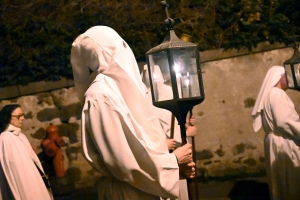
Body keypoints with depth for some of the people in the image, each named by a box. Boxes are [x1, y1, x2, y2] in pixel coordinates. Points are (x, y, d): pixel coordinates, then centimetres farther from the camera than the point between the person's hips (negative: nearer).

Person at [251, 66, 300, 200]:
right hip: (284, 143, -10)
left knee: (282, 181, 14)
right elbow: (284, 121, -22)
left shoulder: (270, 94, 17)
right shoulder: (277, 94, -13)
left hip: (278, 141, 10)